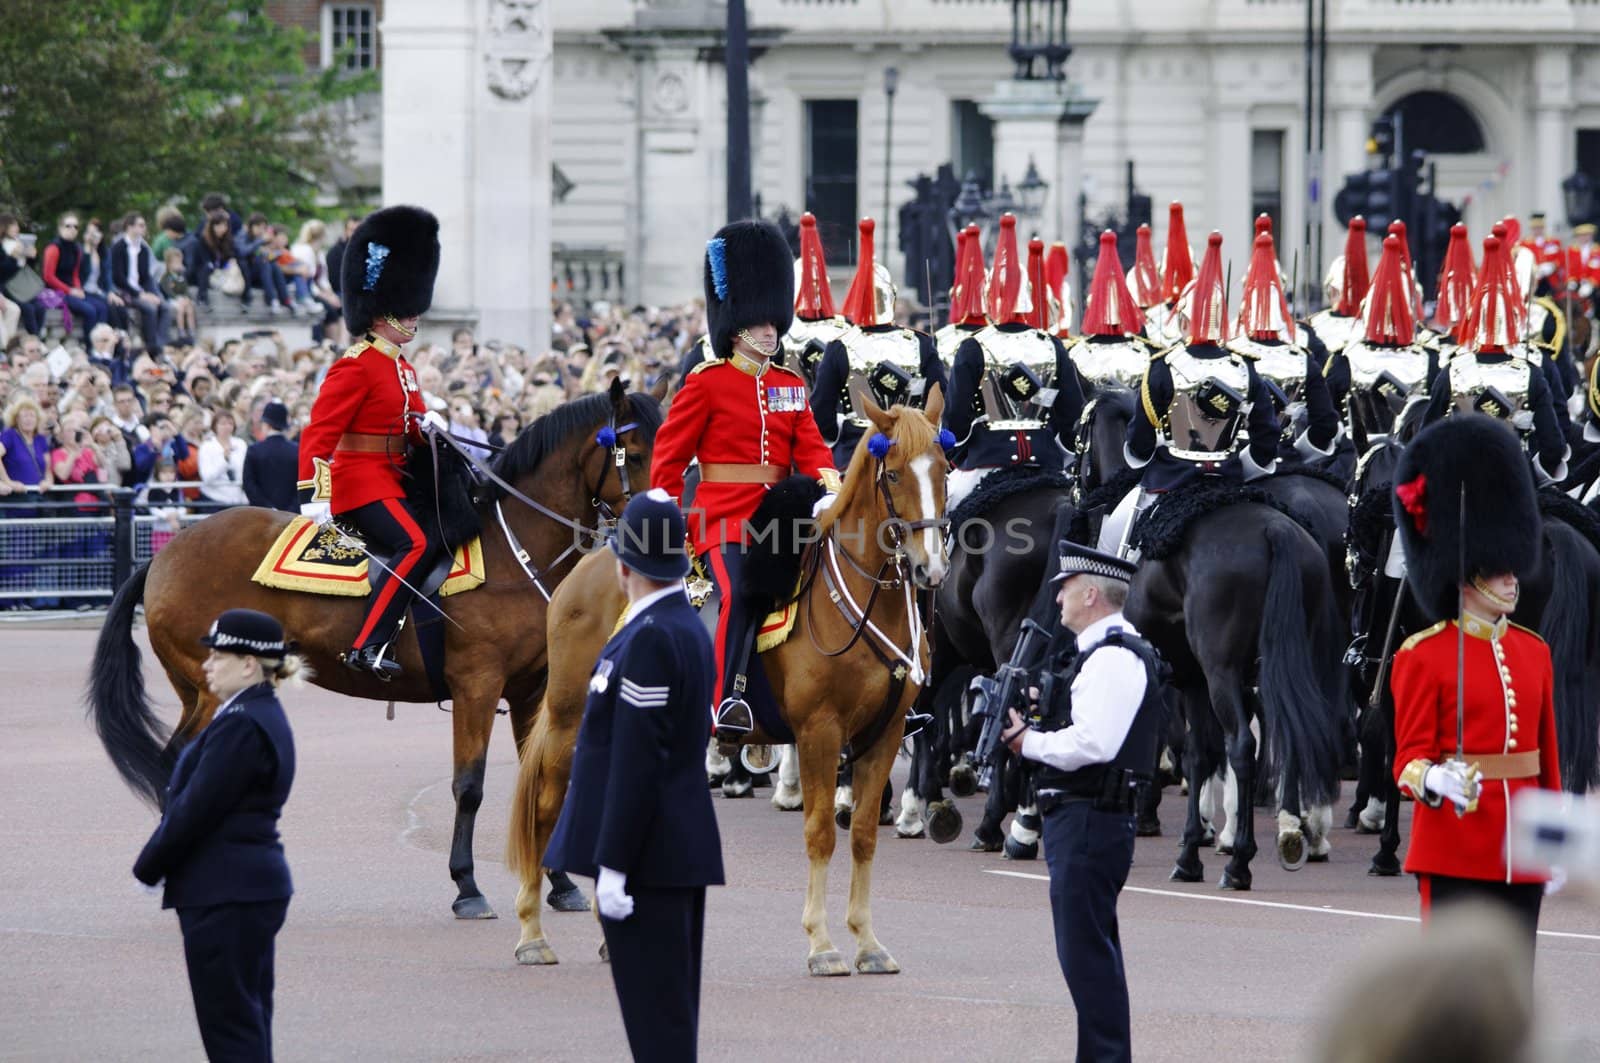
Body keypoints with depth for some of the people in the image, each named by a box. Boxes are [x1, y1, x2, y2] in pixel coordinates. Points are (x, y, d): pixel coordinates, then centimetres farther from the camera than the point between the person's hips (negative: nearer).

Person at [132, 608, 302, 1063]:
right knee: (249, 1024, 14)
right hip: (255, 887, 10)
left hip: (225, 894, -10)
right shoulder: (264, 716, 13)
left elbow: (194, 809, -19)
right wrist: (156, 863, 10)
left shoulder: (240, 726, -19)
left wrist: (148, 869, -6)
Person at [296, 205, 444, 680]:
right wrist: (314, 494, -26)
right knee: (415, 544, -27)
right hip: (362, 480, -10)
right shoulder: (356, 366, -12)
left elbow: (410, 425, 24)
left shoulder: (402, 369, 17)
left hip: (394, 480, 10)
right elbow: (319, 431, -17)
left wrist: (429, 423, -2)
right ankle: (368, 647, -30)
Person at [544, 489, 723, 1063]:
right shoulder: (688, 627, 12)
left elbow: (638, 761, -21)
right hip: (680, 852, 10)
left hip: (649, 858, -10)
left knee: (656, 1014, -8)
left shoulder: (651, 638, -18)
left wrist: (612, 866, -20)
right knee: (668, 1011, 14)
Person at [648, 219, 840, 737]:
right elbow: (669, 454, 2)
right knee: (740, 594, -28)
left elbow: (810, 446, 8)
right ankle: (726, 702, -30)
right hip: (723, 517, -6)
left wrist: (829, 483, -13)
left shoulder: (790, 385, 15)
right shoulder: (706, 383, 0)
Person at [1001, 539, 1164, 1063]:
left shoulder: (1114, 659, -16)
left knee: (1086, 951, -10)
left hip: (1089, 822, -11)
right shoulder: (1103, 652, 18)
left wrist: (1027, 741, -13)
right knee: (1093, 952, 15)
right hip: (1082, 819, 11)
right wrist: (1034, 722, 5)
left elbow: (1092, 743, -26)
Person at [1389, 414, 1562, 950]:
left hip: (1521, 858, 6)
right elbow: (1409, 758, -10)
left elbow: (1548, 757, 16)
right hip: (1454, 855, -6)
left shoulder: (1533, 651, 12)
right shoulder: (1424, 656, -6)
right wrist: (1436, 779, -32)